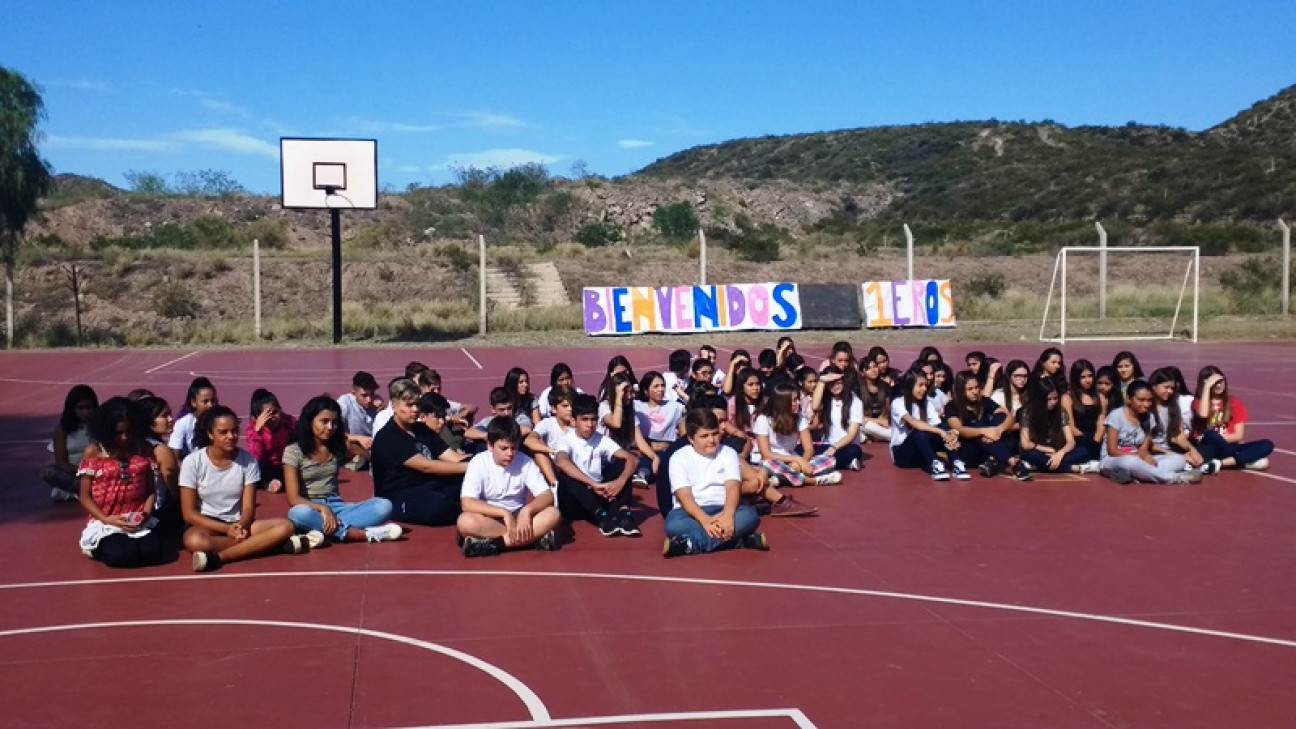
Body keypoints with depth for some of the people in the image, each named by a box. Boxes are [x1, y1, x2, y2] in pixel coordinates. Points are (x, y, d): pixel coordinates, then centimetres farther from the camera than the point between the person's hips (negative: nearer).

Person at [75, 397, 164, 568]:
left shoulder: (144, 449, 7)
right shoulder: (93, 452, 0)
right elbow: (85, 497, 2)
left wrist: (146, 513, -10)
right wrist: (106, 519, -13)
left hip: (139, 522, 2)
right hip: (105, 524, -1)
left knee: (152, 551, -30)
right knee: (121, 555, -32)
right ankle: (102, 547, 5)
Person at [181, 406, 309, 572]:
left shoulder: (248, 460, -3)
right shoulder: (192, 462, -9)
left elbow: (249, 507, -4)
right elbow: (189, 514, -9)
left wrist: (240, 526, -27)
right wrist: (226, 529, -22)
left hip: (238, 524, 3)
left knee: (286, 526, -23)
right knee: (195, 541, -40)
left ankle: (217, 557, -33)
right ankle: (266, 543, -33)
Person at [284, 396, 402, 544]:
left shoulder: (338, 446, 10)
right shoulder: (293, 451, -4)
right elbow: (294, 499, -12)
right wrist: (322, 508, -27)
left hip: (336, 507, 4)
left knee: (384, 505, -20)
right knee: (299, 513, -41)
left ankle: (323, 530, -34)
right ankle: (365, 534, -39)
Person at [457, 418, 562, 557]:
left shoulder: (525, 462, -7)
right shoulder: (478, 463, -13)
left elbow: (547, 496, -11)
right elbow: (467, 503, -23)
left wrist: (527, 510, -31)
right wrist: (504, 513, -31)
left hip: (519, 517, 2)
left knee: (553, 514, -26)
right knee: (465, 521, -36)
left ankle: (492, 544, -30)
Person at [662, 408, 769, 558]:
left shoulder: (728, 453, 8)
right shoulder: (679, 458, 1)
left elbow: (732, 487, -8)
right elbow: (684, 495, -12)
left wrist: (727, 514, -31)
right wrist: (705, 520, -32)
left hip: (722, 510, 2)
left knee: (750, 515, -31)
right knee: (673, 523, -37)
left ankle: (690, 544, -36)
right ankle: (739, 540, -36)